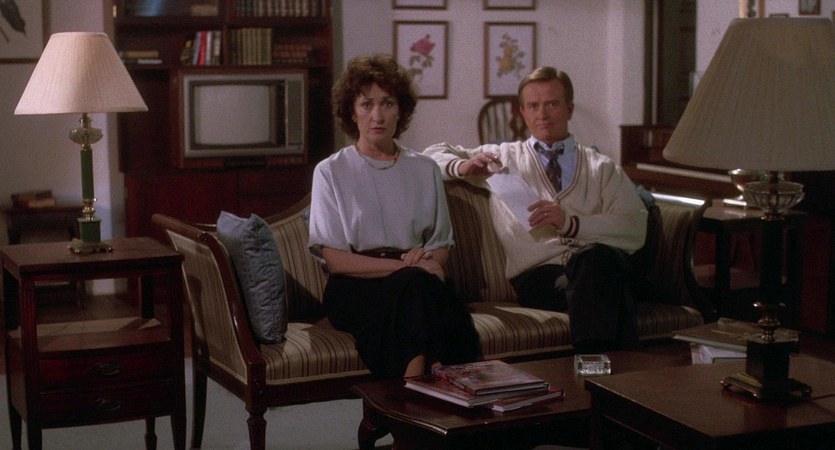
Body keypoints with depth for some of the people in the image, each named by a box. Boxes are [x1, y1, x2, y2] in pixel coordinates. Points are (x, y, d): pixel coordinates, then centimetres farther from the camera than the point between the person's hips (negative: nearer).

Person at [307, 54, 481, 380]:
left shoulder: (425, 169, 18)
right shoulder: (331, 172, 6)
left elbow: (442, 244, 21)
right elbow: (334, 260, -2)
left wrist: (427, 257, -5)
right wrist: (405, 266, -13)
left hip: (417, 286, 3)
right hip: (353, 291, -2)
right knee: (414, 284, -36)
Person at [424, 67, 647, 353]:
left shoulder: (604, 169, 22)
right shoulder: (503, 157, 26)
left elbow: (635, 230, 6)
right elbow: (433, 155, 29)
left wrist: (570, 222, -10)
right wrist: (463, 166, 5)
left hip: (601, 262, 1)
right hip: (539, 274, -1)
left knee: (596, 257, -38)